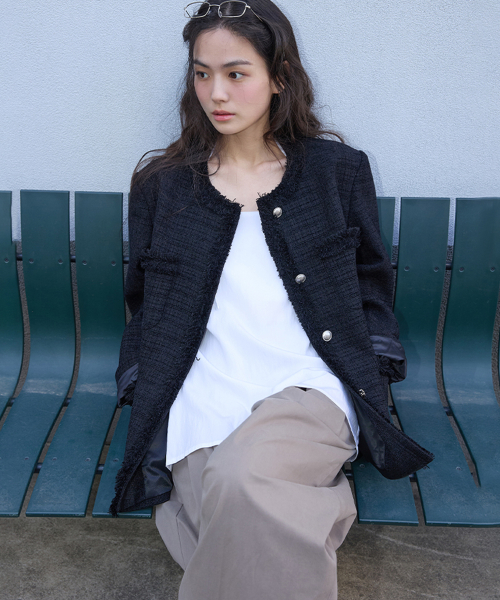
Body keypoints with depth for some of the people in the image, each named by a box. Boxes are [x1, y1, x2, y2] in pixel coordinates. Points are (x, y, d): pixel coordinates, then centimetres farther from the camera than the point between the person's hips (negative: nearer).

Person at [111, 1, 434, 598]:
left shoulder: (338, 170, 11)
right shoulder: (161, 184, 13)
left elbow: (372, 287, 15)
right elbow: (144, 308, 18)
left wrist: (373, 383, 3)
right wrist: (142, 392, 4)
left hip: (310, 389, 0)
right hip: (202, 395, 1)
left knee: (240, 481, -33)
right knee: (238, 533, -28)